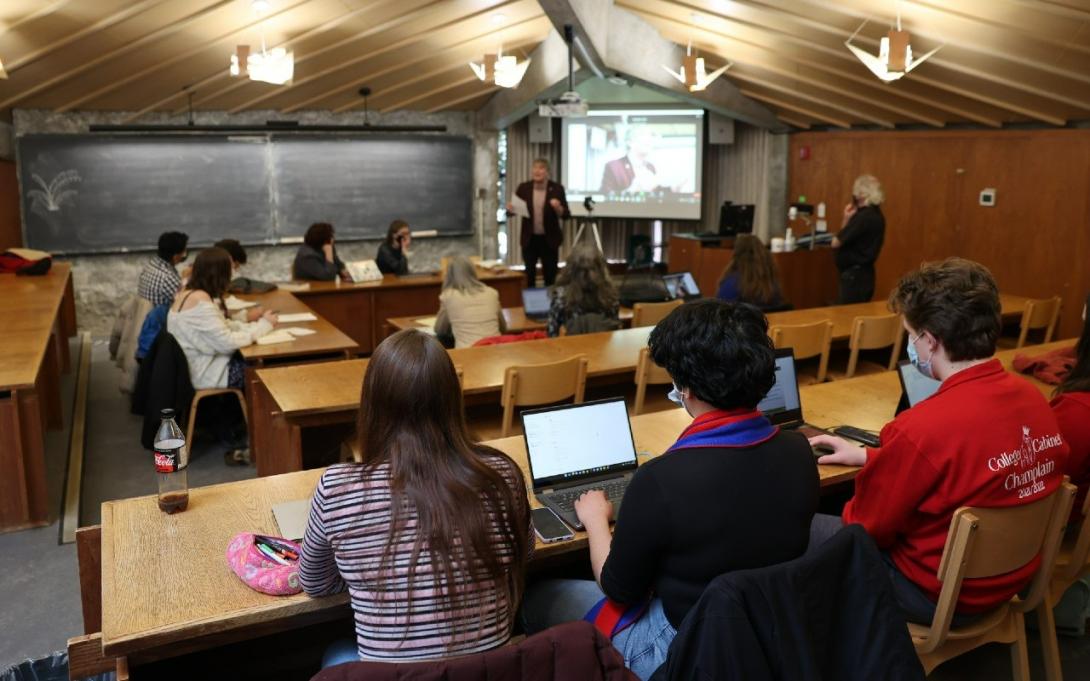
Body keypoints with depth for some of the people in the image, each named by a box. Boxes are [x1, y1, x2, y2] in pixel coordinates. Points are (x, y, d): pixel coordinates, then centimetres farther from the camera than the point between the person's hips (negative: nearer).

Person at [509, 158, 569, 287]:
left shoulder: (557, 188, -5)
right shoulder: (523, 188, -1)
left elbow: (566, 215, -5)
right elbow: (512, 210, 4)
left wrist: (558, 208, -26)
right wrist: (510, 209, -19)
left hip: (549, 239, -1)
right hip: (529, 239, 1)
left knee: (550, 276, 7)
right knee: (529, 276, 8)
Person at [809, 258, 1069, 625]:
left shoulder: (924, 427, -32)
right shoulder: (1032, 396, -8)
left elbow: (868, 525, -17)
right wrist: (868, 456, 14)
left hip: (939, 597, -8)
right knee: (841, 521, 23)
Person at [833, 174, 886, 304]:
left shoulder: (864, 217, -20)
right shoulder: (873, 214, 13)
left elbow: (836, 243, -16)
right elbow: (848, 238, 15)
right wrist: (847, 219, 3)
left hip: (855, 275, -10)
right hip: (861, 274, 10)